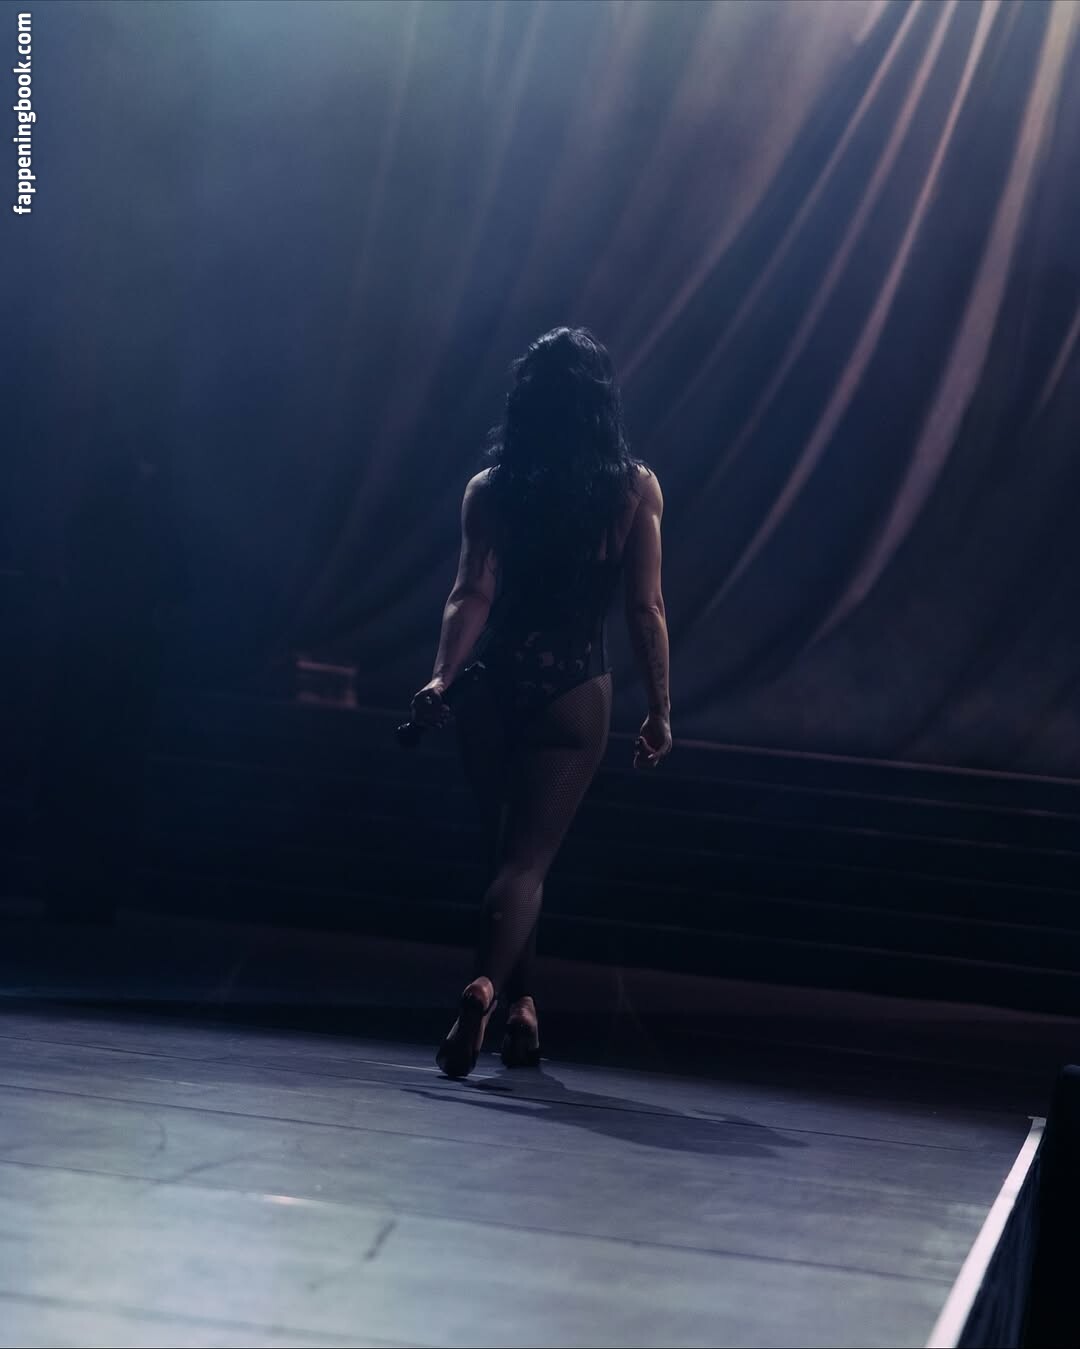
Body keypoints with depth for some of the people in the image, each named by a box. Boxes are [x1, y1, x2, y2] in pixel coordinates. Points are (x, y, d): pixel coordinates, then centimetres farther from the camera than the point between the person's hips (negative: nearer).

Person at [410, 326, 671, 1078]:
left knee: (510, 850, 18)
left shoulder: (491, 488, 1)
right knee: (528, 859, -2)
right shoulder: (636, 489, -1)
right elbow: (646, 609, -3)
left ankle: (521, 1007, 22)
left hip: (494, 685, 2)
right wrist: (660, 711, 2)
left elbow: (472, 595, -11)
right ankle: (488, 987, -25)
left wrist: (444, 676, -15)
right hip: (576, 692, -1)